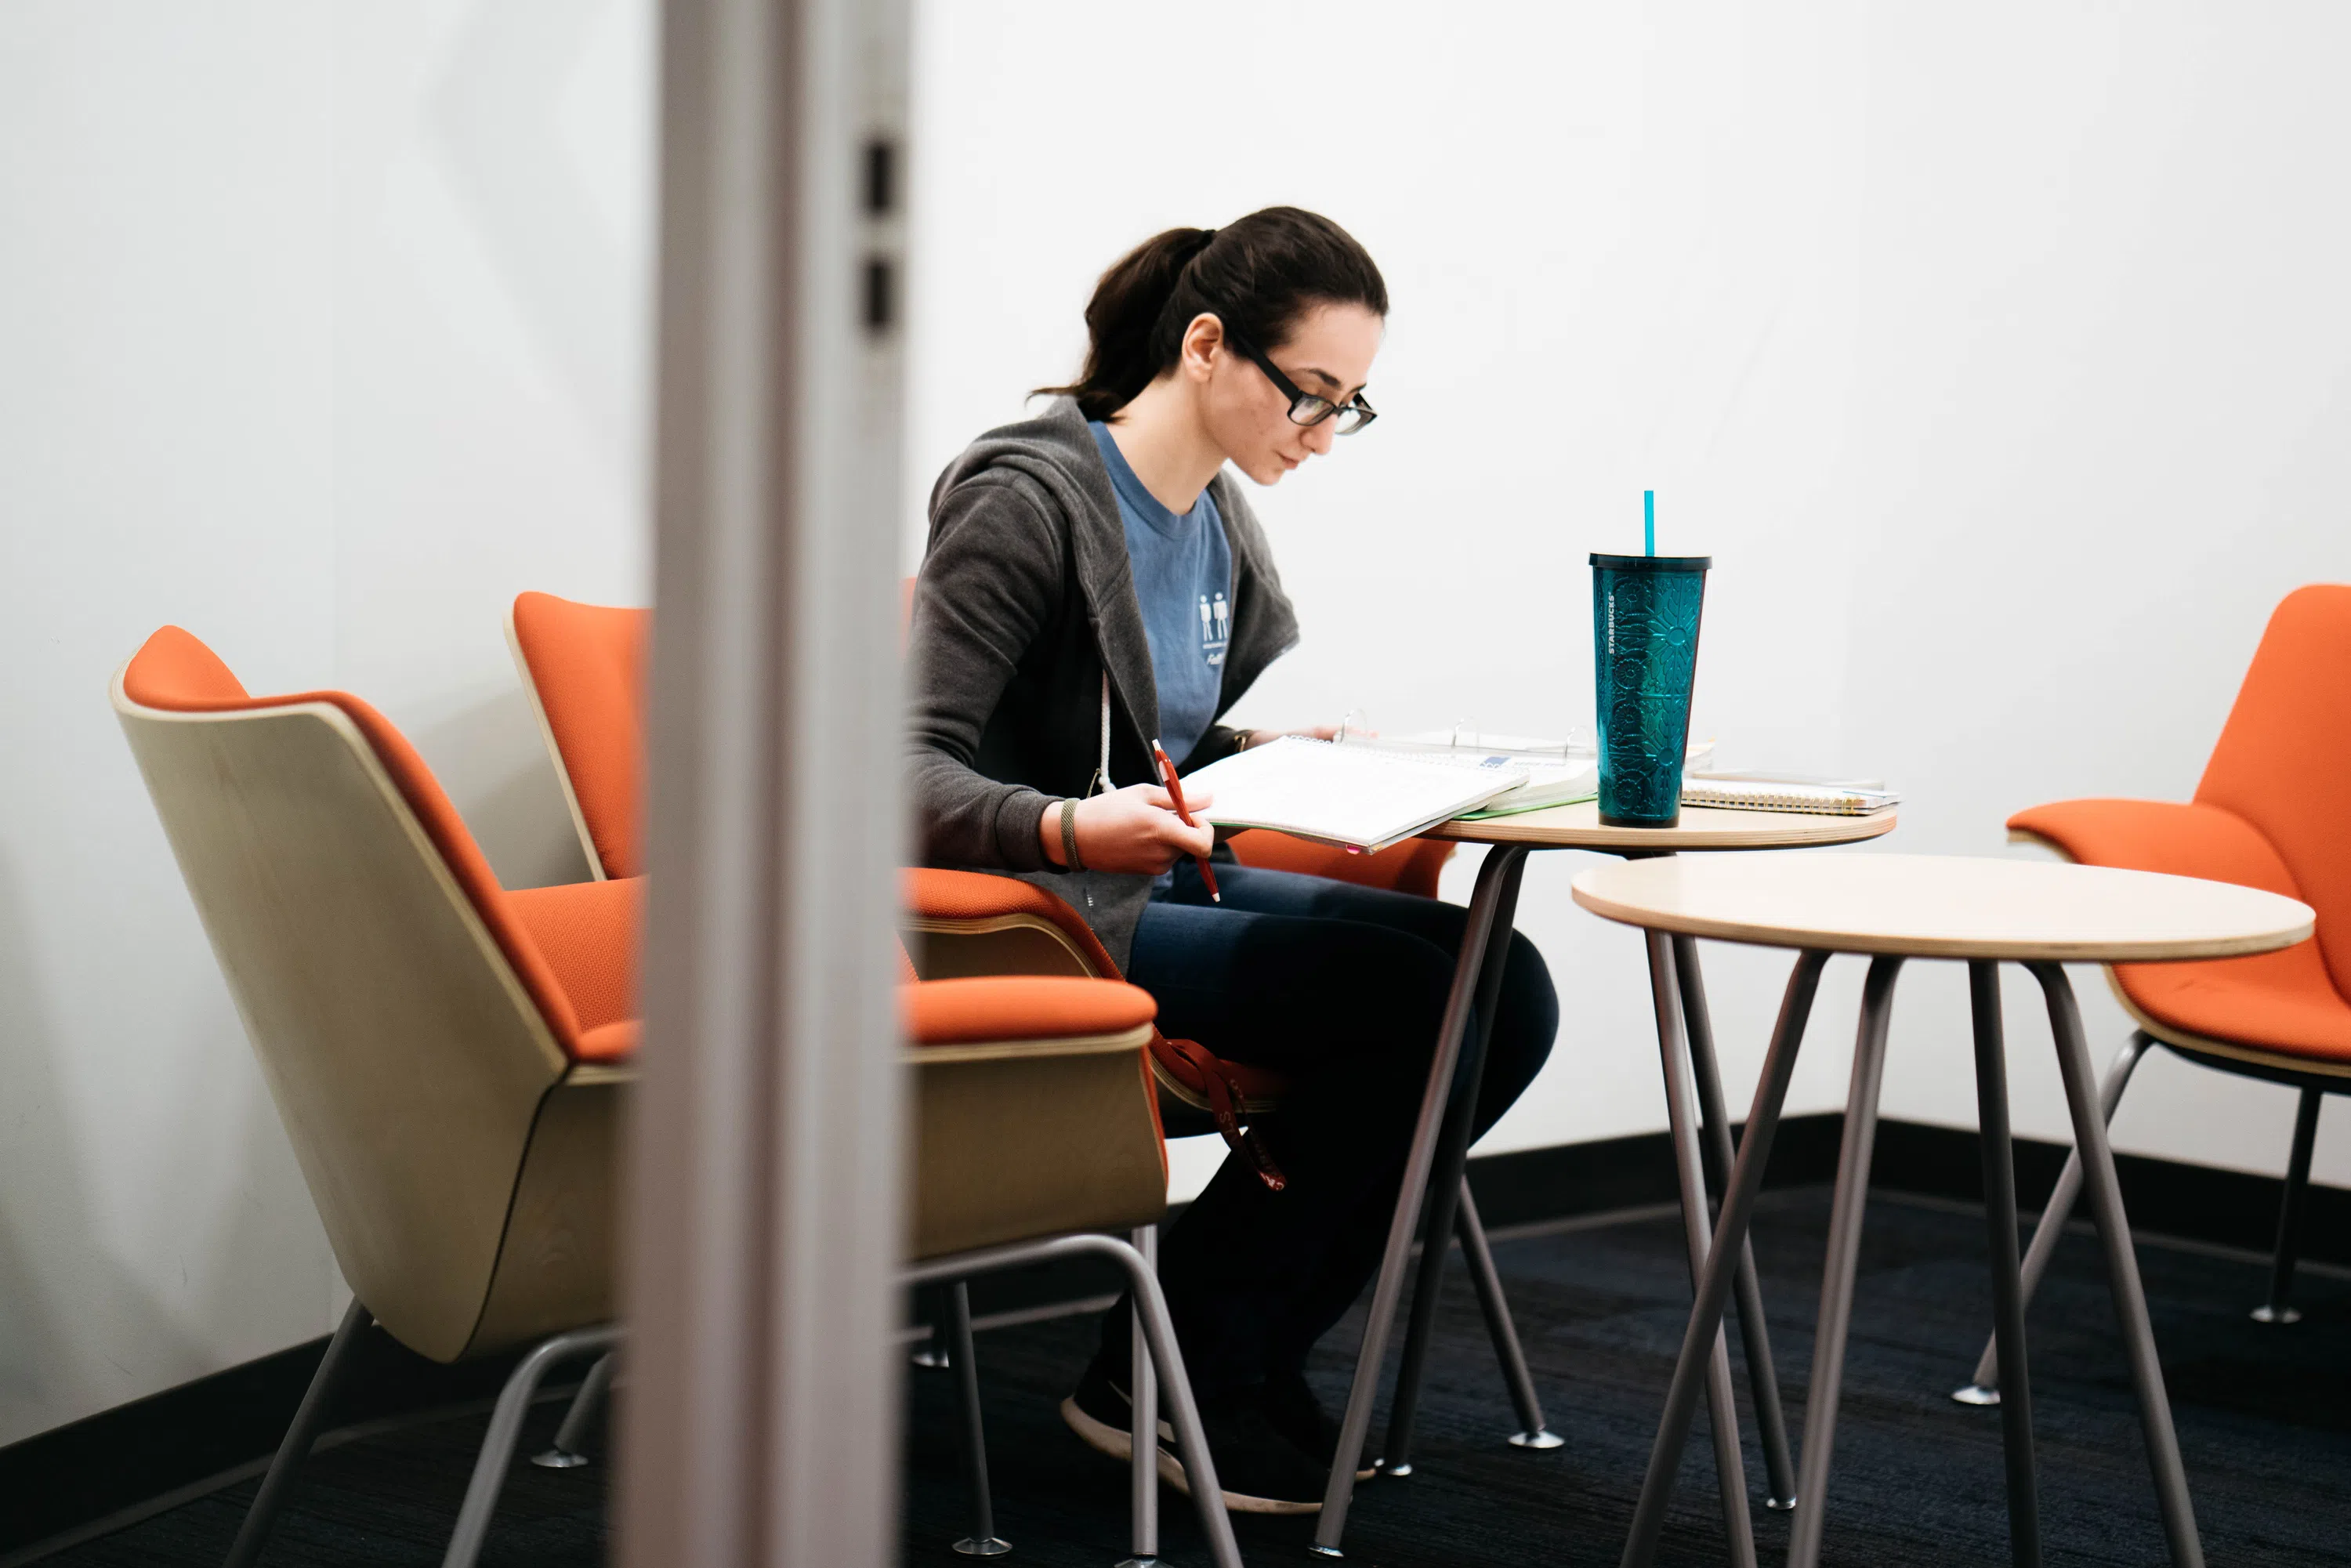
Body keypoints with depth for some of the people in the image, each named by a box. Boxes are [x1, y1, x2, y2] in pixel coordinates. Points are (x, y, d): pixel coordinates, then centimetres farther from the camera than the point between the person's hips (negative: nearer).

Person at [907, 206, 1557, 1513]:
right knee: (1425, 990, -23)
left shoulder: (1219, 516, 12)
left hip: (1167, 887, 9)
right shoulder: (1029, 499, -14)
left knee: (1508, 988, -10)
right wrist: (1071, 830, -38)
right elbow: (906, 764, -21)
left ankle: (1252, 1353, -1)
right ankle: (1167, 1369, -10)